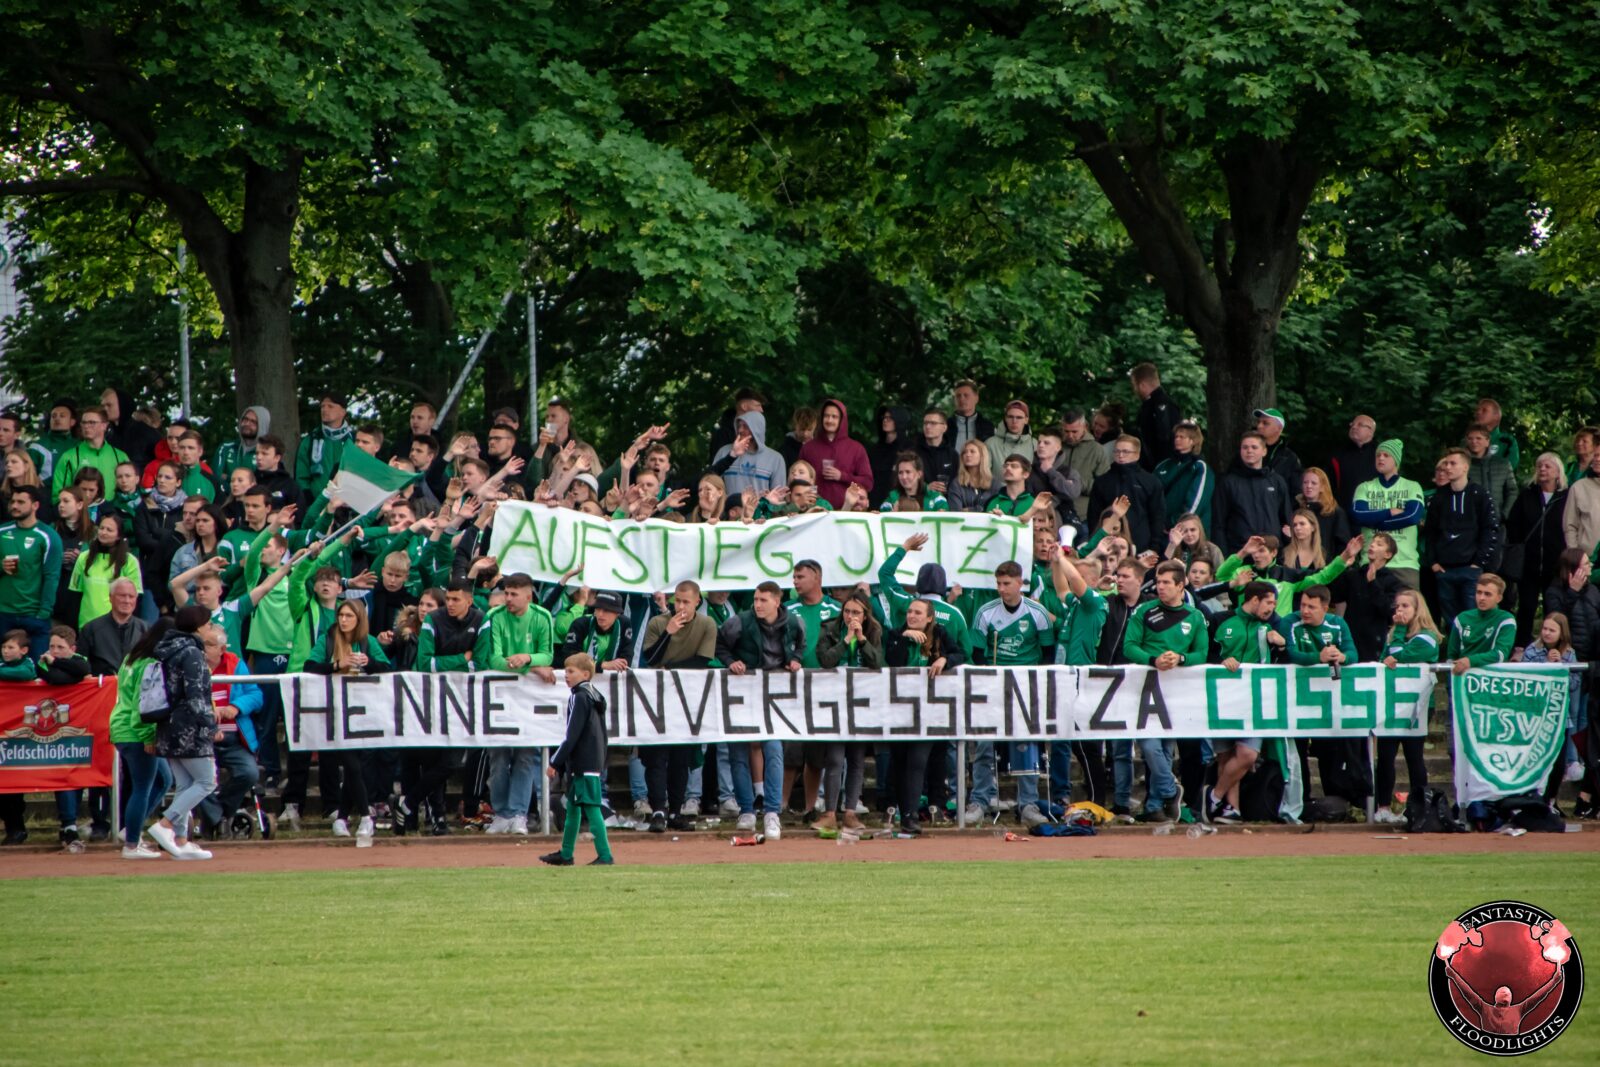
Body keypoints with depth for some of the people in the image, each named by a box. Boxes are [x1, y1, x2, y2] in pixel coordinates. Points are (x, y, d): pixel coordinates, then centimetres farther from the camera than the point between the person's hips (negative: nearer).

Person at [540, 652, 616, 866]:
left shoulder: (579, 698, -13)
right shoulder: (596, 697, 15)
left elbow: (572, 736, -17)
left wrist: (555, 763, -13)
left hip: (582, 765, -10)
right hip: (596, 761, 10)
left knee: (591, 808, -10)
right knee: (573, 808, 17)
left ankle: (604, 855, -14)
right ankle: (565, 854, 25)